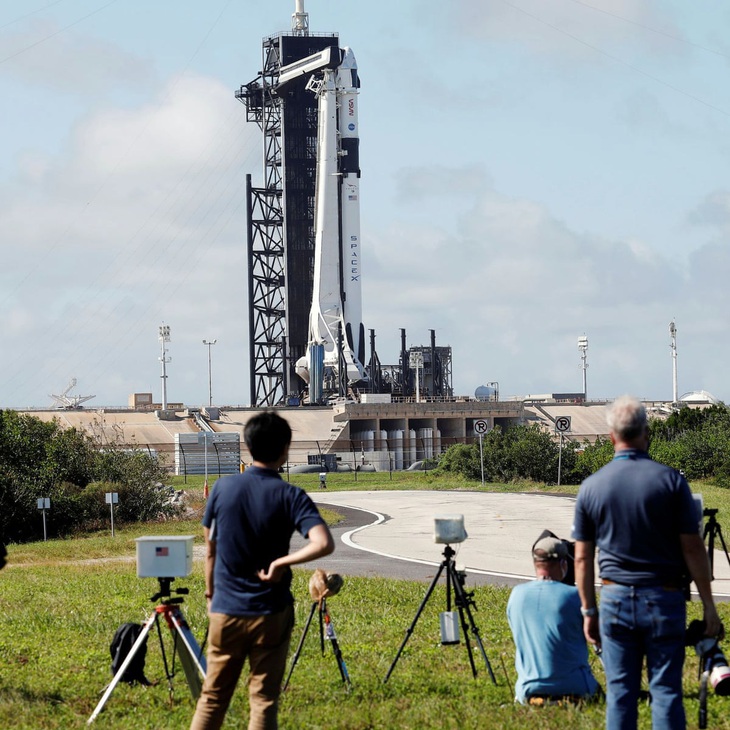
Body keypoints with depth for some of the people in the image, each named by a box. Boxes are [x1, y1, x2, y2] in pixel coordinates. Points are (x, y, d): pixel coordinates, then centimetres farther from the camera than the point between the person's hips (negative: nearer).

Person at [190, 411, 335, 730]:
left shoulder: (223, 488, -2)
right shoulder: (290, 496, -10)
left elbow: (210, 550, 7)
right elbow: (323, 543, -26)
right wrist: (281, 563, -16)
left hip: (225, 609, 2)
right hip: (270, 613, -2)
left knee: (212, 697, 12)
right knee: (263, 700, 4)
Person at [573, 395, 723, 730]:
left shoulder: (591, 487, 0)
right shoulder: (670, 481, -7)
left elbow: (582, 558, 5)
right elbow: (693, 549, -5)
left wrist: (588, 610, 14)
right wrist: (708, 605, 1)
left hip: (615, 599, 2)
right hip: (664, 600, -2)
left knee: (619, 693, 6)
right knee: (666, 691, 1)